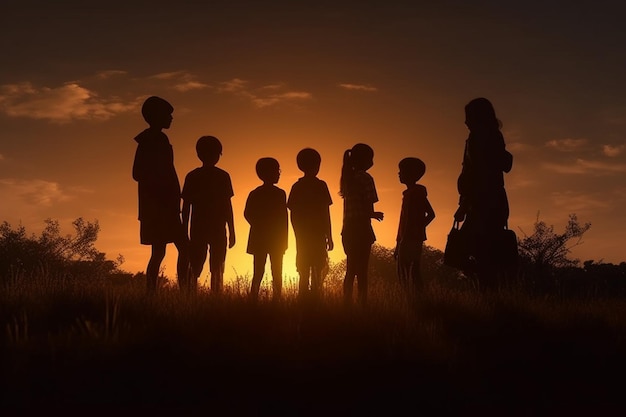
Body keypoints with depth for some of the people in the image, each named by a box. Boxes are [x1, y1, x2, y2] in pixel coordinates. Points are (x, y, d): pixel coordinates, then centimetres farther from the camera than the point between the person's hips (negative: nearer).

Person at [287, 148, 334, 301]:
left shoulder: (296, 187, 6)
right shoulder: (320, 185, -6)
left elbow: (292, 214, 6)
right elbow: (325, 213, -6)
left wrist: (298, 235, 15)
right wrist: (329, 237, -1)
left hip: (302, 236, 4)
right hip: (317, 235, -4)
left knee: (304, 273, 7)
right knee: (316, 273, 0)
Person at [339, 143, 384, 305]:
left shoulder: (347, 178, 12)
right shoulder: (365, 178, -10)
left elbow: (349, 208, 12)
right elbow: (368, 209, -14)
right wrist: (374, 214, 7)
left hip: (348, 229, 7)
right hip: (361, 228, -7)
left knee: (350, 270, 13)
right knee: (361, 271, -4)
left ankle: (347, 303, 13)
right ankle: (362, 303, -5)